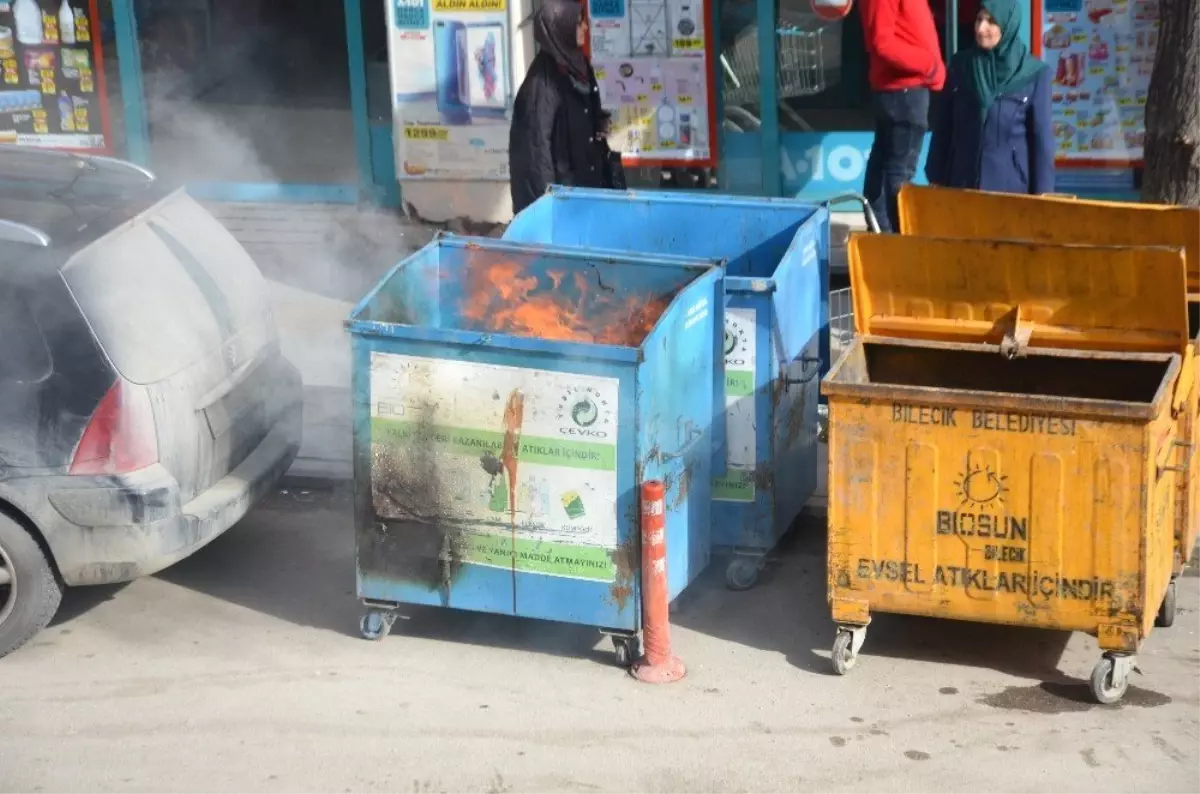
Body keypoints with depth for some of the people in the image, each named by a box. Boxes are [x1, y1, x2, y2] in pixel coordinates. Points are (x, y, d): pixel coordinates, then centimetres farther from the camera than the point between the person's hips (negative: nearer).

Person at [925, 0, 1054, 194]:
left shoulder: (1035, 73, -4)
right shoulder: (960, 64, 5)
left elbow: (1041, 136, -3)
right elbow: (943, 126, 8)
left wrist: (1041, 194, -5)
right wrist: (936, 178, 6)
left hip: (1011, 184, -2)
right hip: (961, 182, 3)